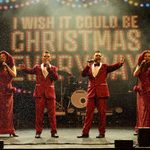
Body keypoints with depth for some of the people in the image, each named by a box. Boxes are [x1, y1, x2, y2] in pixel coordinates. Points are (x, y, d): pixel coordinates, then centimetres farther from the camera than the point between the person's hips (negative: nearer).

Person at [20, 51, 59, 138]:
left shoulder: (53, 68, 8)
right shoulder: (37, 67, 10)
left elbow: (56, 78, -7)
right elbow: (30, 71, -4)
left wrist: (49, 69, -16)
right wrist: (24, 68, -23)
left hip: (50, 93, 0)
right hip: (40, 93, 0)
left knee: (52, 113, 2)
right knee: (39, 113, 1)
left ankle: (54, 132, 8)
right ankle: (38, 132, 7)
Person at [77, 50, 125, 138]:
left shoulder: (104, 67, 8)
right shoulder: (89, 67, 15)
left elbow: (113, 67, -7)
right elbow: (83, 74, 1)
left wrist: (121, 63, -25)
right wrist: (88, 66, -10)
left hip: (101, 92, -2)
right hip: (91, 92, 2)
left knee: (102, 113, -2)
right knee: (89, 112, 1)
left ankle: (102, 133, 4)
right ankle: (85, 132, 4)